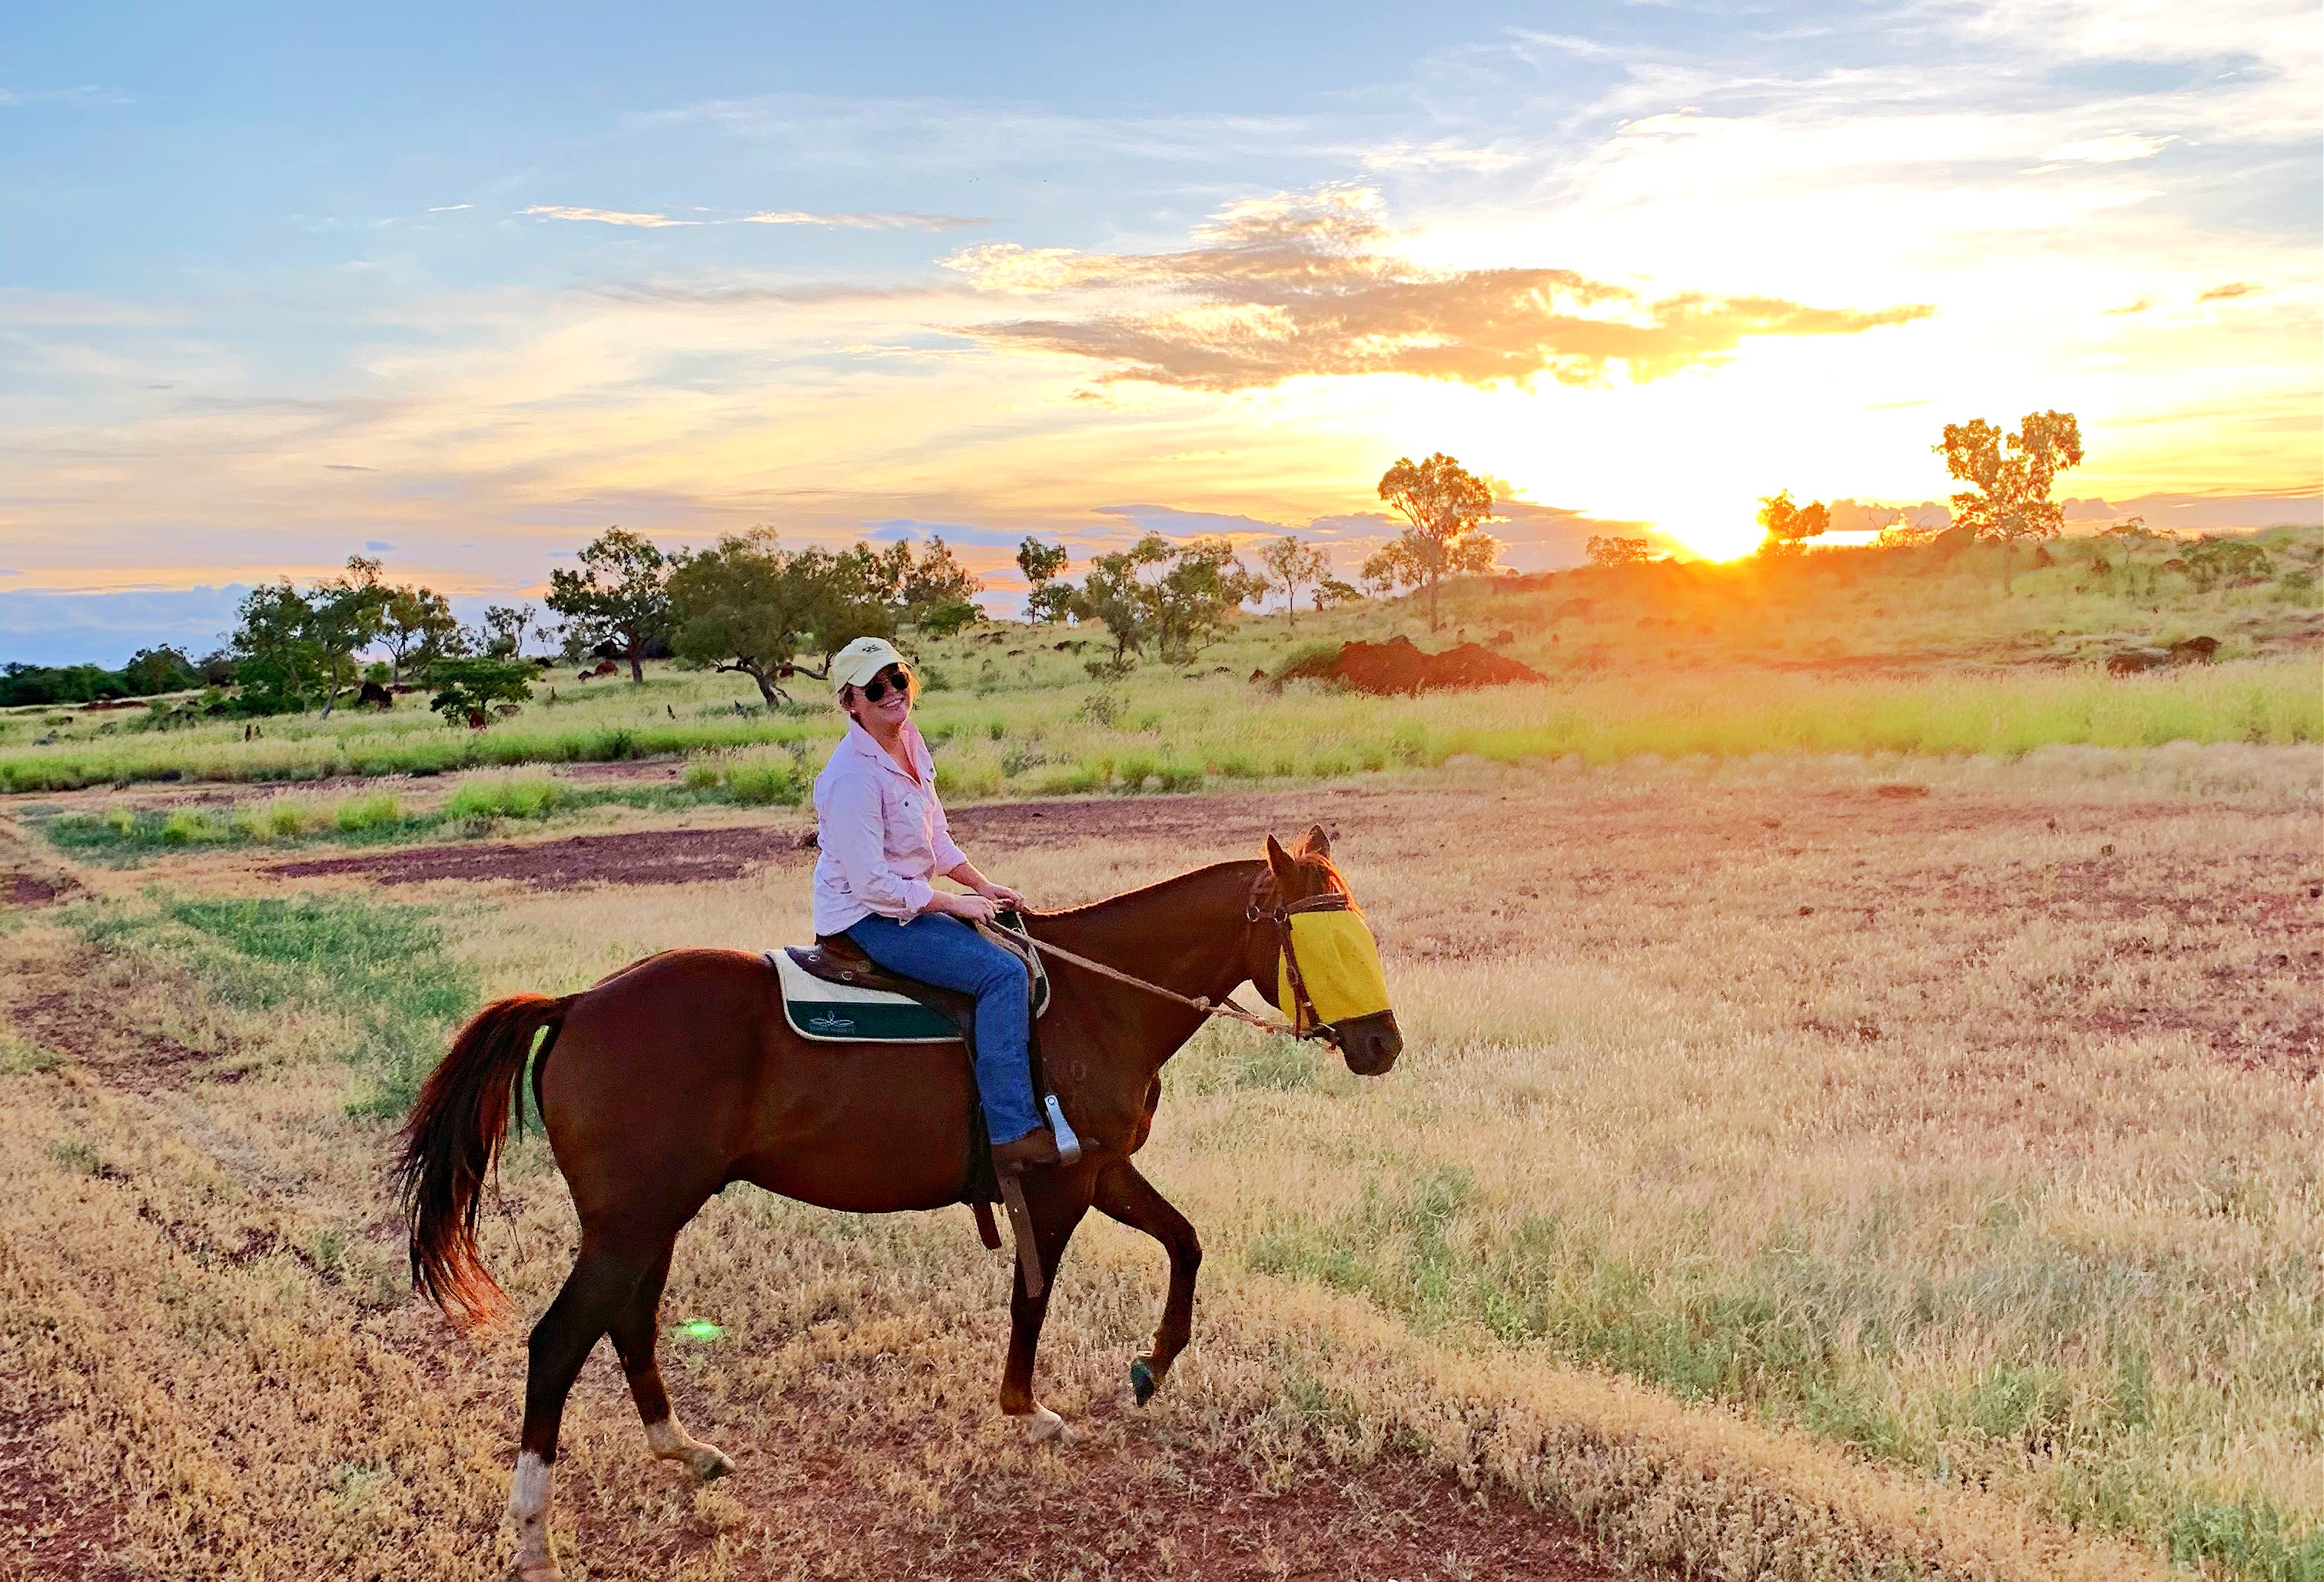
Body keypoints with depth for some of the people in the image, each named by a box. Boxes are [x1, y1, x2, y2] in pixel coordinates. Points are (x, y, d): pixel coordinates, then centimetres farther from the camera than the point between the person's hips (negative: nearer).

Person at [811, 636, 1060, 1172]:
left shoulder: (909, 742, 5)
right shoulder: (853, 776, -23)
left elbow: (936, 838, 17)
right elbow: (871, 882, -24)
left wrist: (984, 887, 7)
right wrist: (956, 904, -17)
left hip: (907, 902, 10)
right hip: (866, 920, -10)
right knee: (1002, 973, -21)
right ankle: (1012, 1131, -21)